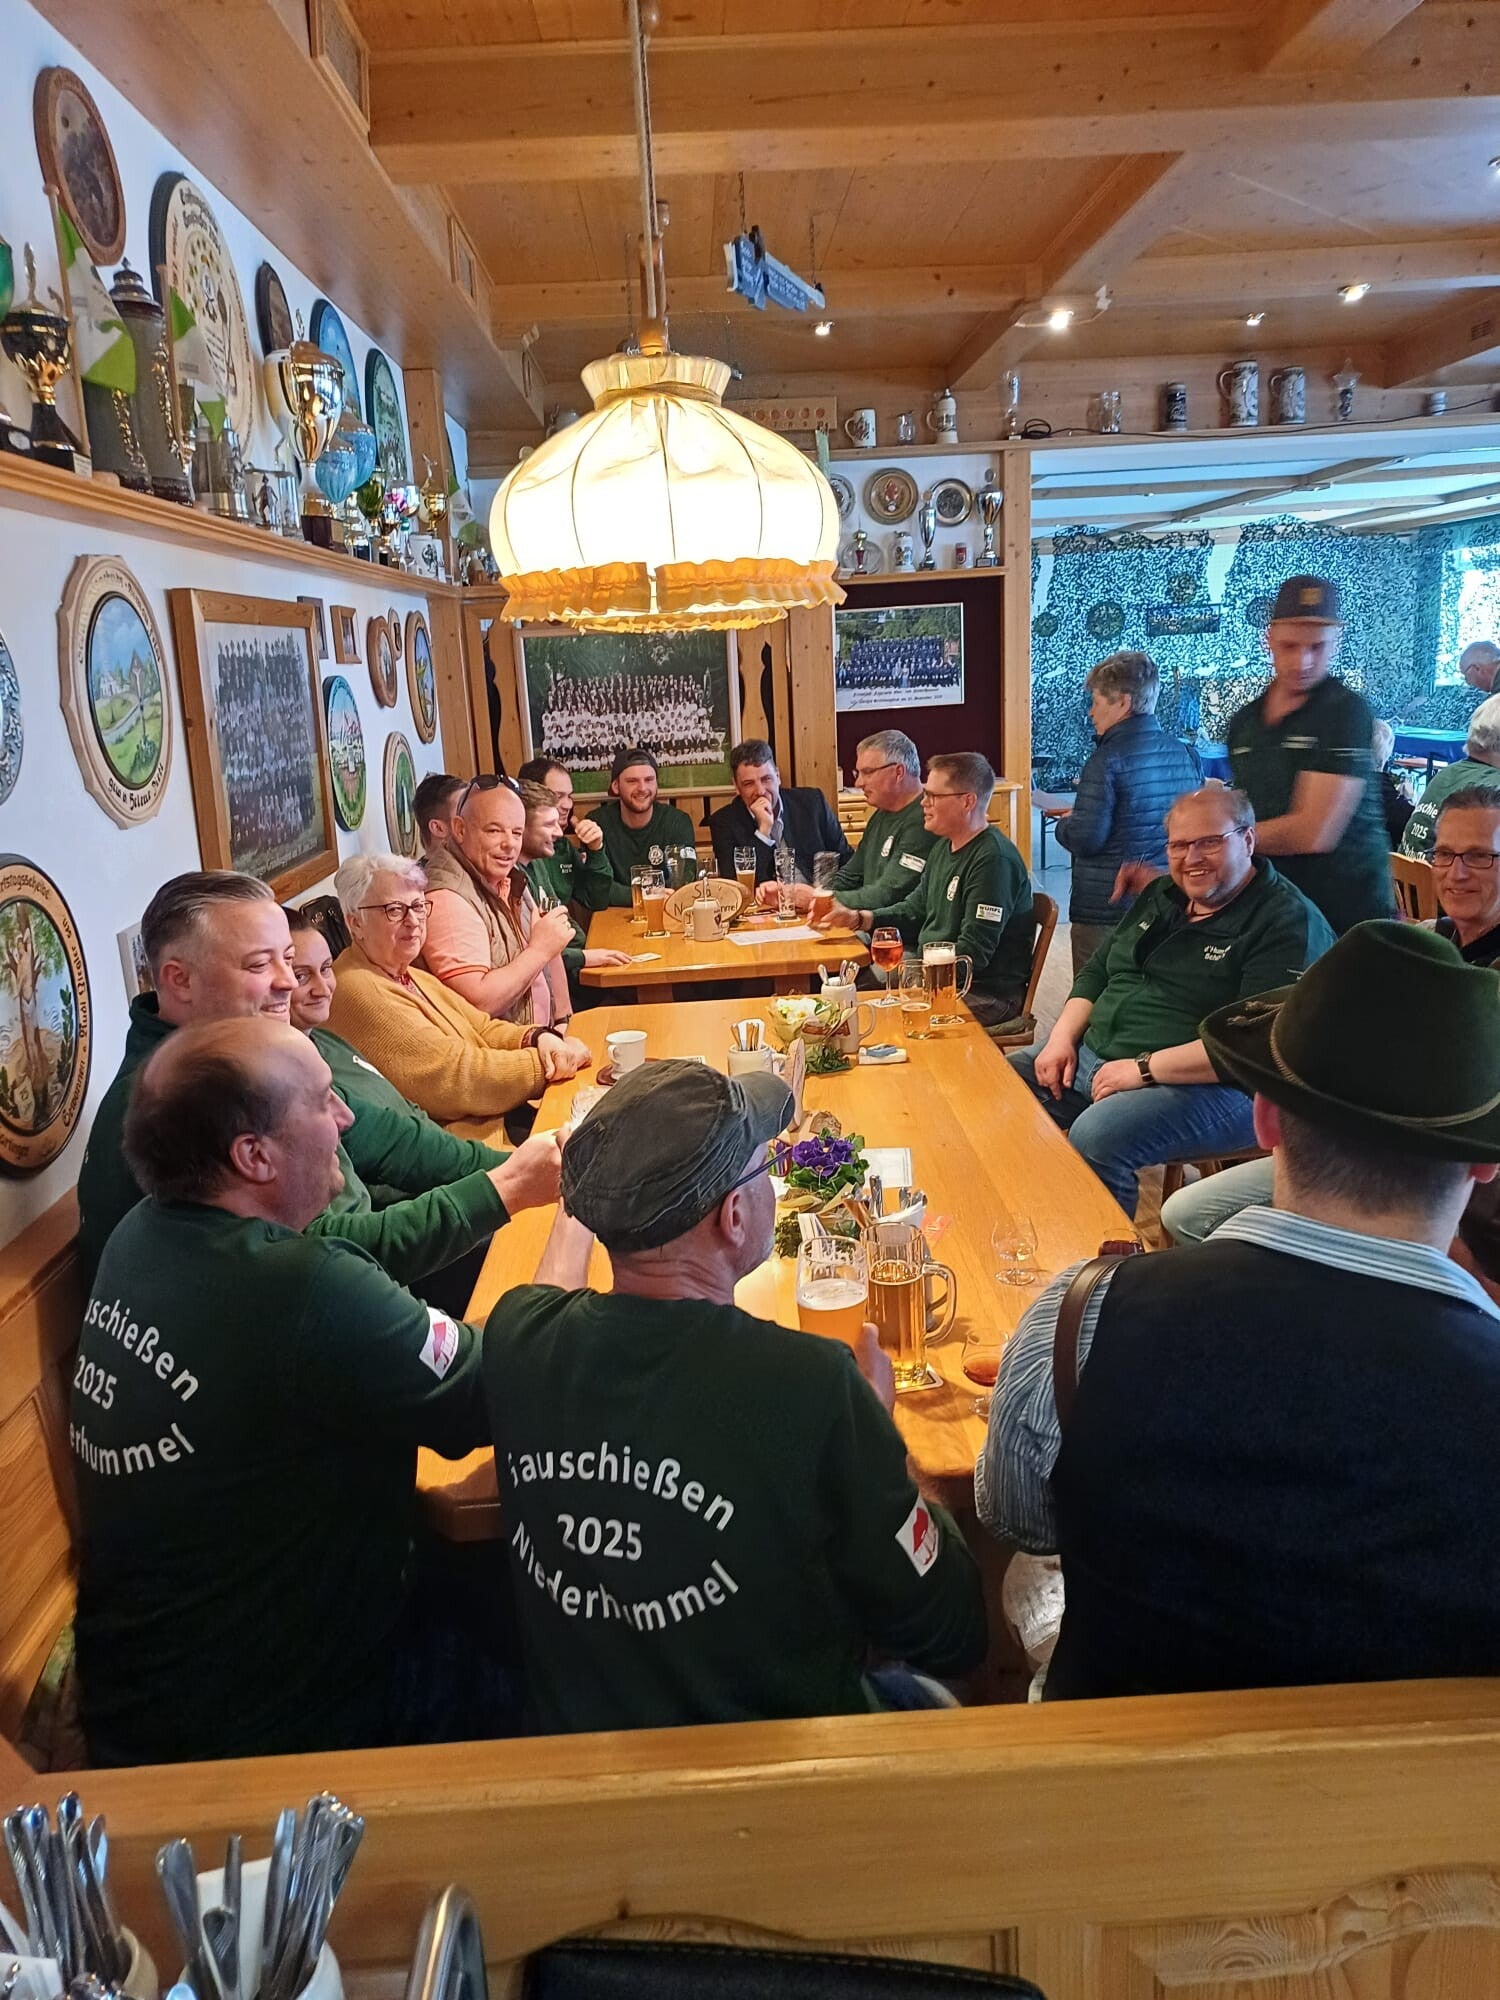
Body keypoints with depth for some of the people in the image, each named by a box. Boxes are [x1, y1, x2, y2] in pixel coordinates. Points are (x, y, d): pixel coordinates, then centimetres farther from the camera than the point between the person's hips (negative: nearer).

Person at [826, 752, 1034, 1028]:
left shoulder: (994, 860, -19)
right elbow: (915, 910, 21)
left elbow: (972, 954, -23)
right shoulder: (944, 847, 12)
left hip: (986, 994, -9)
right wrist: (857, 918, 7)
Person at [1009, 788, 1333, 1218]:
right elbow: (1096, 972, 23)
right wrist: (1062, 1037, 5)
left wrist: (1144, 1069, -22)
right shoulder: (1161, 896, 15)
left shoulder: (1288, 923, -12)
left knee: (1094, 1138, -33)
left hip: (1209, 1085, -8)